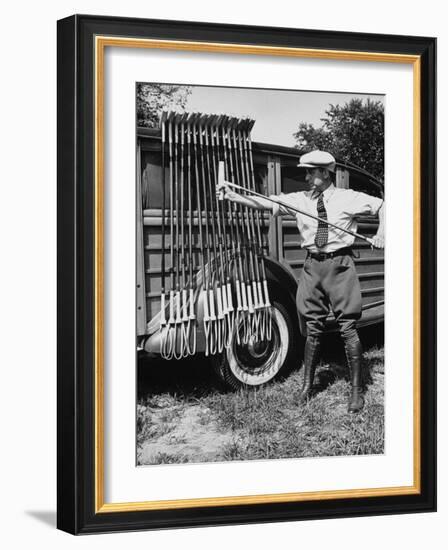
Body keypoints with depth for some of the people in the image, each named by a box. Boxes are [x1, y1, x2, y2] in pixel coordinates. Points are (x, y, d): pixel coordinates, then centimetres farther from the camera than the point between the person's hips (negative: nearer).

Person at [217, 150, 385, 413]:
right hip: (313, 265, 3)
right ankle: (308, 383, 22)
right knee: (313, 327, 9)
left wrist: (382, 233, -10)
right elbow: (266, 203, 0)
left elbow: (382, 206, 4)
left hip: (340, 265, -3)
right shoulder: (300, 199, 5)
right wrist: (233, 196, -10)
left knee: (348, 327, -3)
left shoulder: (348, 198, -3)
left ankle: (357, 389, 6)